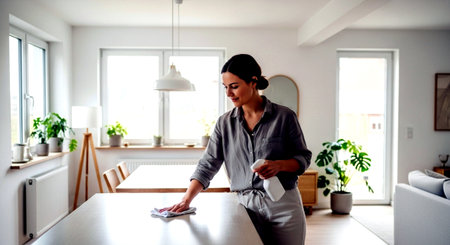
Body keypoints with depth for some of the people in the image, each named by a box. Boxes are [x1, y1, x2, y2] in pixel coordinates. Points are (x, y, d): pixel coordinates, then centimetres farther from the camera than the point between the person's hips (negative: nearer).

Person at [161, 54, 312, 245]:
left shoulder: (284, 116, -6)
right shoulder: (225, 123, 2)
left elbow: (304, 158, 1)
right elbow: (207, 165, 1)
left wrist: (279, 165, -19)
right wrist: (186, 200, -7)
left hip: (284, 206, -1)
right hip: (247, 206, 2)